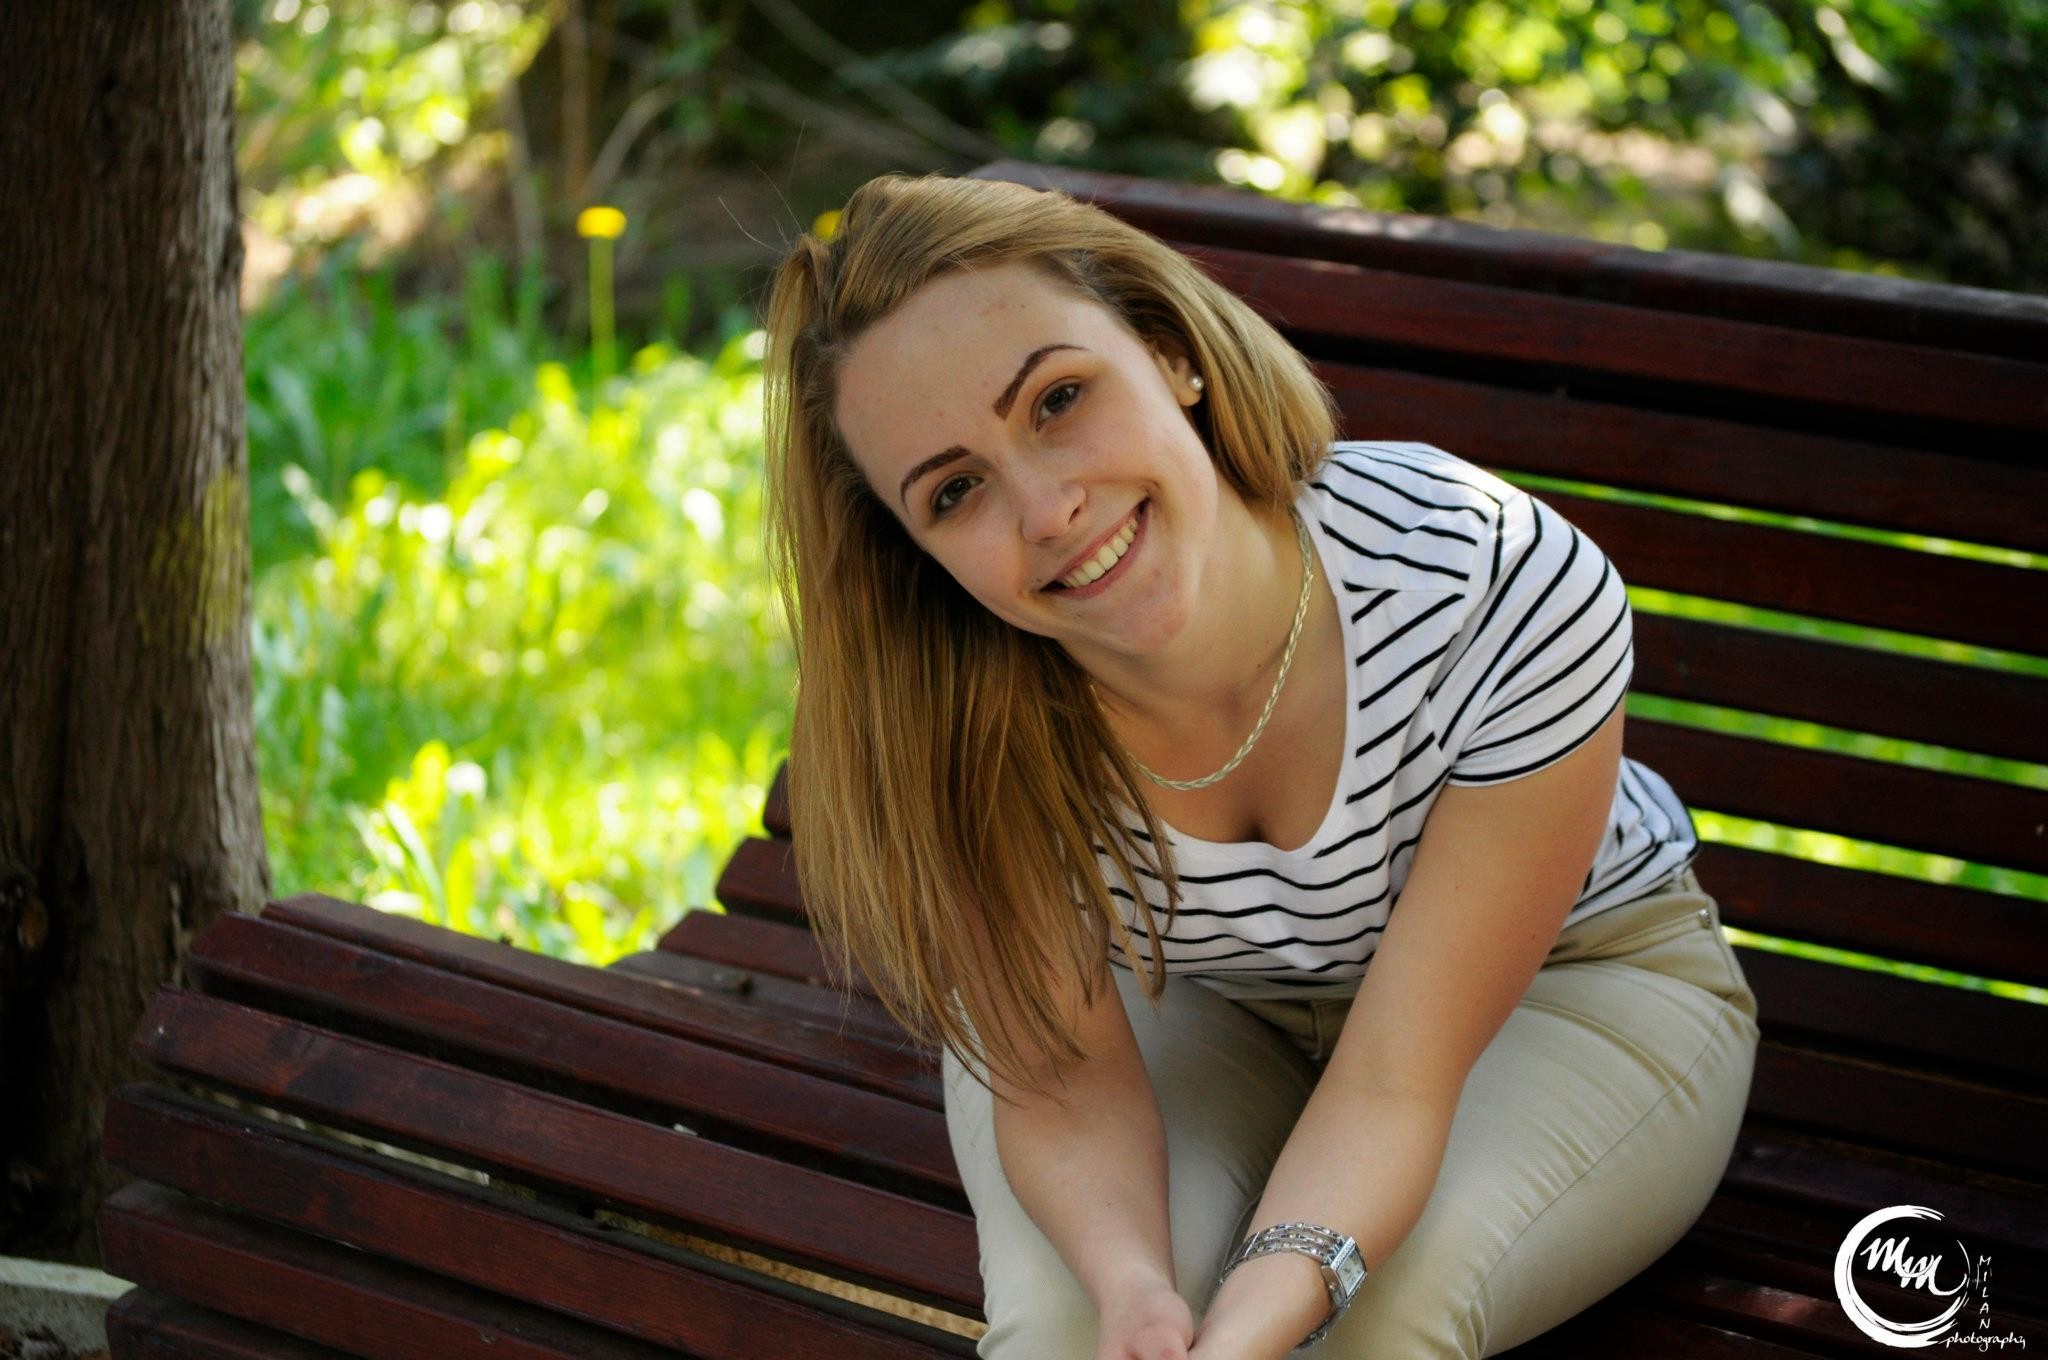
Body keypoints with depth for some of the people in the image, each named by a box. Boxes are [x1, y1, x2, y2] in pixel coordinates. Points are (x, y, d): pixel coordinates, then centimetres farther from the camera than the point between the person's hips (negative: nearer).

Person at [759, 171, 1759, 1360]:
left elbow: (1393, 1081, -30)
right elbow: (1065, 1082, -19)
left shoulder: (1510, 592, -34)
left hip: (1575, 973, -1)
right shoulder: (946, 713, -27)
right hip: (1185, 1001, 1)